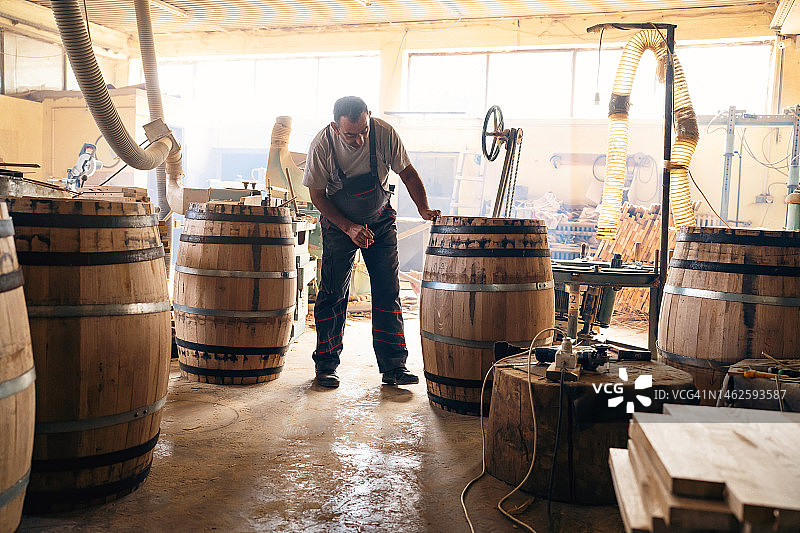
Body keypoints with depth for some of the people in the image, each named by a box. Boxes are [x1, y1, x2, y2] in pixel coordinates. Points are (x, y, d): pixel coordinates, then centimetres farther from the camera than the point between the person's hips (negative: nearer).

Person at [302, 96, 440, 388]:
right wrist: (349, 228, -19)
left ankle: (393, 367, 2)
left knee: (388, 292, -4)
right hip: (339, 224, -1)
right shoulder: (322, 145, -22)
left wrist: (424, 208, -20)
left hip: (381, 221, 1)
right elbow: (317, 195, -11)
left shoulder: (384, 133, -21)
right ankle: (326, 365, 13)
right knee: (333, 293, -1)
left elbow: (407, 173, -7)